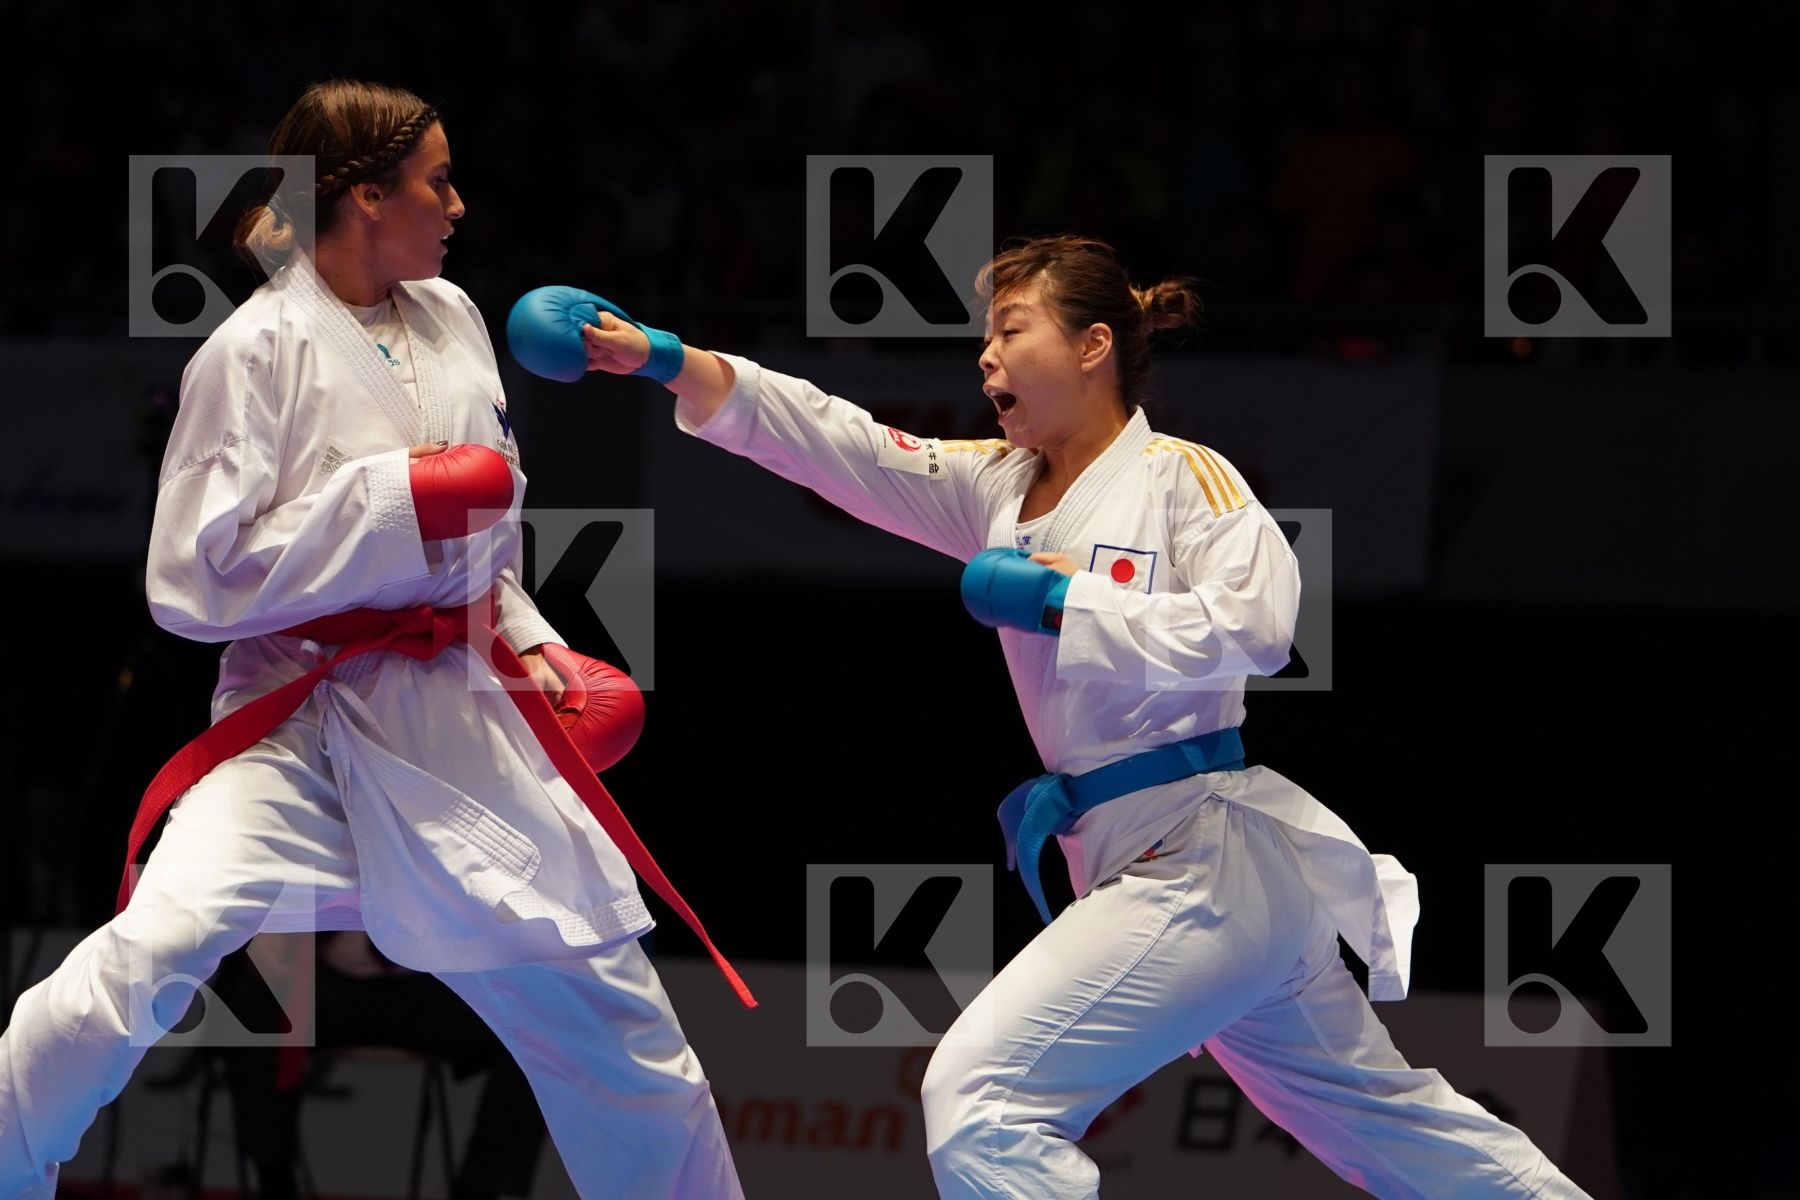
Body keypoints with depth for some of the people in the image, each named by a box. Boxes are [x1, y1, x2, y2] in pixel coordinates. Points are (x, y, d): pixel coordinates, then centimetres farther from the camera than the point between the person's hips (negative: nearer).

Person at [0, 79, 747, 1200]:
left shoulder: (451, 319, 6)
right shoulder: (260, 349, -12)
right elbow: (196, 583, -16)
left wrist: (531, 642, 10)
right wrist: (386, 504, -19)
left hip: (459, 717, 6)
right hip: (305, 718, -6)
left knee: (606, 1001, 13)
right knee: (149, 958, -28)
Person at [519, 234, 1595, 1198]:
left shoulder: (1179, 476, -10)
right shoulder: (997, 489, 10)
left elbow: (1255, 626, -24)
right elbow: (832, 441, 2)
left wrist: (1053, 601, -17)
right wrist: (661, 358, -8)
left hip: (1206, 859, -9)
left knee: (981, 1100, -19)